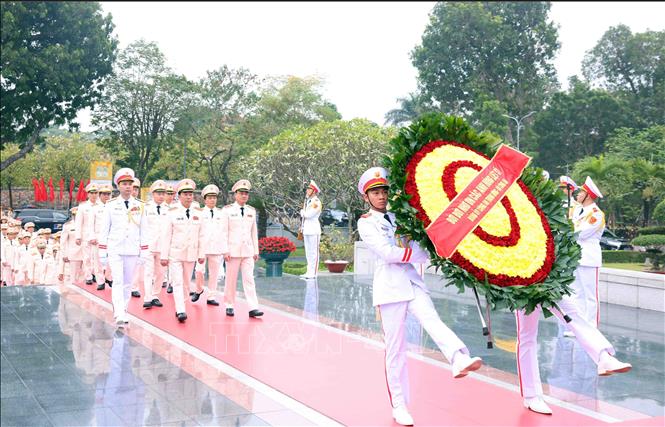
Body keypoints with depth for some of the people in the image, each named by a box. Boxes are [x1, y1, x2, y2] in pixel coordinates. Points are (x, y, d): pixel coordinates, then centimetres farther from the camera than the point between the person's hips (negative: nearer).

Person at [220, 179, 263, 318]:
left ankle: (253, 308, -8)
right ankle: (229, 306, 14)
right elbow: (223, 232, -4)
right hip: (233, 250, -3)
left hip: (248, 251, 3)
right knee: (231, 279, 4)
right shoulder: (227, 210, -1)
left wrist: (256, 251, 11)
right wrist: (225, 251, -10)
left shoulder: (251, 211, 11)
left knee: (249, 279, -3)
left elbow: (254, 232, 13)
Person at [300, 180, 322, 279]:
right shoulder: (307, 201, 17)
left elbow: (309, 214, -19)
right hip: (307, 230, 9)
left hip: (314, 230, -9)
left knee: (313, 252, -8)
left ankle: (313, 273, -7)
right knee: (308, 252, 12)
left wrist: (302, 212, 0)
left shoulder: (316, 202, -11)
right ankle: (309, 272, 17)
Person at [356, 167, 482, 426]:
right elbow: (388, 254, -11)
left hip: (413, 281, 4)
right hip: (390, 285, -4)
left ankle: (460, 360, -48)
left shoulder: (398, 217, 17)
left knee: (433, 321, -23)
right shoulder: (366, 223, 2)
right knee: (395, 347, -1)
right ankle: (399, 405, 7)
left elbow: (417, 244, 16)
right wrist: (426, 254, -8)